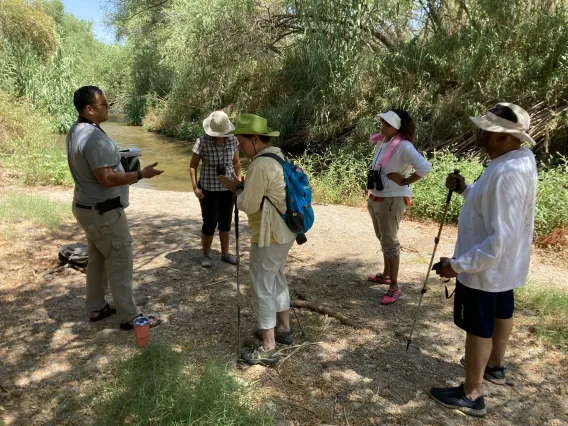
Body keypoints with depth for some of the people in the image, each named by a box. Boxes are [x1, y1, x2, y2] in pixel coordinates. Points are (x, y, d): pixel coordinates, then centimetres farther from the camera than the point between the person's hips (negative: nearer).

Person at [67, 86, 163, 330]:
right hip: (104, 211, -10)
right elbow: (106, 178, -28)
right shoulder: (94, 137, -25)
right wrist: (141, 174, -23)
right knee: (120, 262, 0)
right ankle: (129, 317, 10)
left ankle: (96, 308, 33)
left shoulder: (76, 130, 7)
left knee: (97, 259, 20)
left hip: (87, 207, 10)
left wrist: (118, 162, 16)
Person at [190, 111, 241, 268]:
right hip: (208, 189, -3)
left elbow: (236, 162, 10)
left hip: (228, 188, 4)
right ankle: (206, 255, 21)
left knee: (226, 222, 12)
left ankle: (225, 253, 29)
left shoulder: (232, 140, -4)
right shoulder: (202, 141, -14)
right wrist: (195, 187, -13)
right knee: (210, 224, 1)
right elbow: (193, 166, -6)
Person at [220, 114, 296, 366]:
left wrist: (237, 189, -1)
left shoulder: (260, 165, -23)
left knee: (262, 287, 0)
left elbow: (248, 205, -18)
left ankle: (268, 349, 9)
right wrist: (242, 187, 3)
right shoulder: (278, 157, 8)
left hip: (270, 236, -10)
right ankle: (283, 329, 37)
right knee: (276, 278, 23)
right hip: (284, 232, 10)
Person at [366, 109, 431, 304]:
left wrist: (404, 182, -20)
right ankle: (386, 275, 37)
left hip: (392, 200, -9)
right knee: (383, 239, 20)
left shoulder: (404, 147, -20)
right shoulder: (381, 142, 5)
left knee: (389, 242, -3)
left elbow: (425, 167, -31)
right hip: (376, 198, 9)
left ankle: (394, 287, 7)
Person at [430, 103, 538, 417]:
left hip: (485, 268, -10)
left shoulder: (507, 174, -32)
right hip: (504, 264, 10)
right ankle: (495, 367, 49)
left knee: (478, 327, 4)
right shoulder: (518, 160, 0)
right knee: (500, 314, 26)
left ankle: (471, 395, 21)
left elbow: (500, 238, -33)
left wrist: (459, 264, -29)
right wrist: (466, 190, -1)